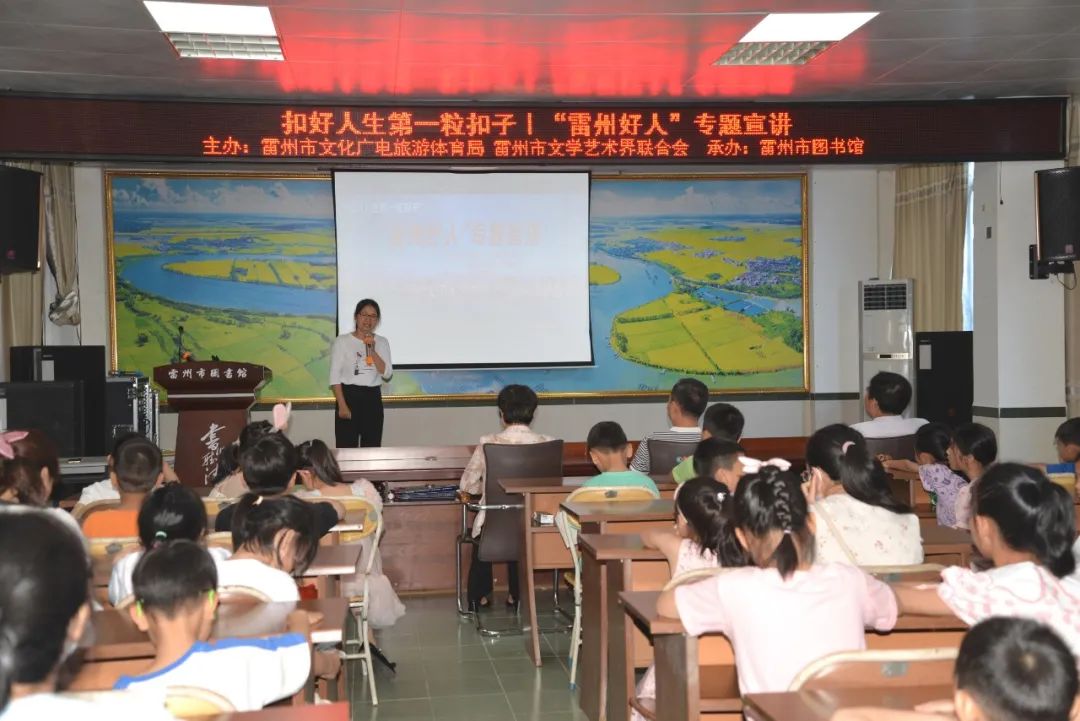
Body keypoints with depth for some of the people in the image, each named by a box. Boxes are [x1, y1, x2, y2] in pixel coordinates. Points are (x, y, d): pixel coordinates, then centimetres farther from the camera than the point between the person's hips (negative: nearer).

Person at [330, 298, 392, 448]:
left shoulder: (382, 342, 8)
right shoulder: (342, 341, -2)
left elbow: (387, 374, -2)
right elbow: (335, 376, -5)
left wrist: (372, 351, -13)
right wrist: (342, 405, -13)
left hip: (373, 398, 3)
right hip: (349, 395, -3)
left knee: (372, 447, 5)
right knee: (347, 447, -5)